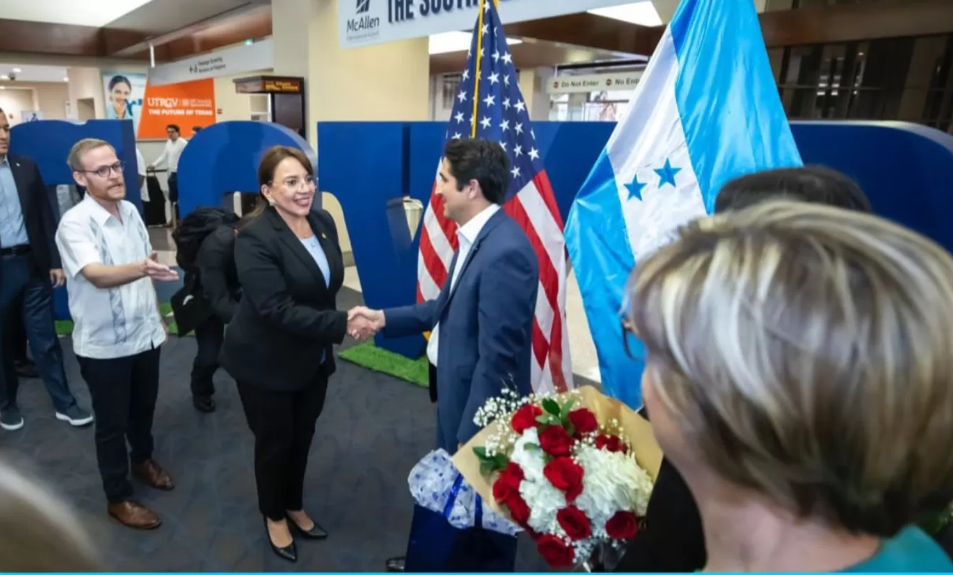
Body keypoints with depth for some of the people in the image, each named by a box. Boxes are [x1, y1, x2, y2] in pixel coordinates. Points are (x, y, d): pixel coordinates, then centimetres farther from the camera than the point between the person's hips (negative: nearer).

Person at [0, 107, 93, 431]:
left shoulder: (26, 167, 5)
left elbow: (45, 215, 7)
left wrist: (55, 261, 3)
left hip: (33, 265, 2)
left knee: (45, 338, 8)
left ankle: (64, 403, 16)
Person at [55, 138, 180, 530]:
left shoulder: (130, 211, 1)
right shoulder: (74, 223, -20)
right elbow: (97, 276, -36)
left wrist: (157, 316, 15)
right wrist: (140, 268, -56)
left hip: (144, 333, 6)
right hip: (103, 344, -6)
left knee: (143, 408, 23)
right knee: (112, 423, 11)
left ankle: (143, 460, 49)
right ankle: (118, 498, 29)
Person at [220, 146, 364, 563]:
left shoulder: (324, 221, -2)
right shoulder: (255, 238, -23)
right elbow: (277, 310, -30)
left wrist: (329, 337, 10)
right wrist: (341, 325, -33)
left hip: (313, 358, 6)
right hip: (267, 363, -6)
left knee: (302, 438, 21)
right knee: (274, 442, 14)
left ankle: (294, 506, 46)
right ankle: (274, 516, 41)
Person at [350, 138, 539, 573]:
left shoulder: (504, 252, -30)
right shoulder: (476, 235, 2)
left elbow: (497, 357, -28)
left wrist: (471, 436, -21)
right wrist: (386, 318, 8)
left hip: (479, 405, -9)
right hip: (458, 389, 10)